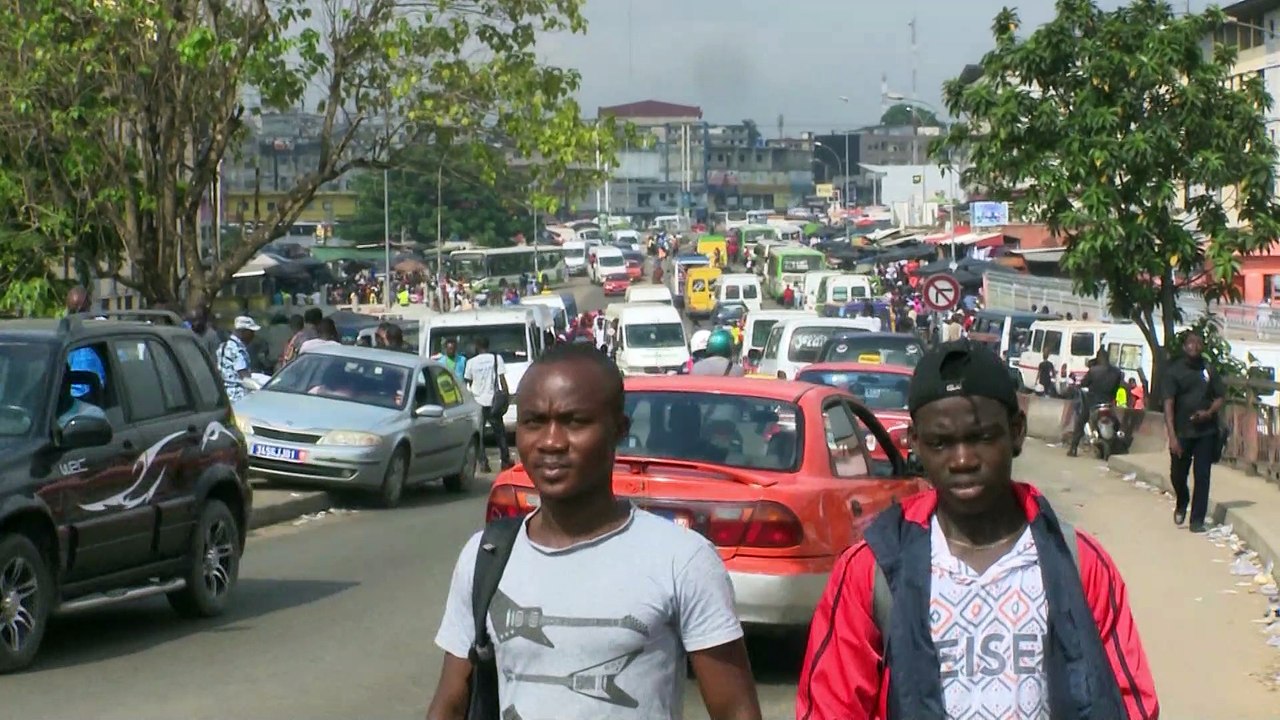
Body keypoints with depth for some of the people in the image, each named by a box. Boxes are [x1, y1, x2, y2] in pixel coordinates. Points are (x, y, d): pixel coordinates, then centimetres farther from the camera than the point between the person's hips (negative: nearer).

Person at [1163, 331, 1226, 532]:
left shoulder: (1209, 370, 5)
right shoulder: (1174, 371, -4)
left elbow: (1220, 396, 12)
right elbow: (1168, 404, -9)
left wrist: (1209, 413, -11)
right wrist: (1172, 436, -18)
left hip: (1206, 432, 1)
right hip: (1181, 432, -1)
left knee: (1202, 477, 0)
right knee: (1177, 475, 7)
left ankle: (1197, 520, 7)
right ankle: (1181, 503, 38)